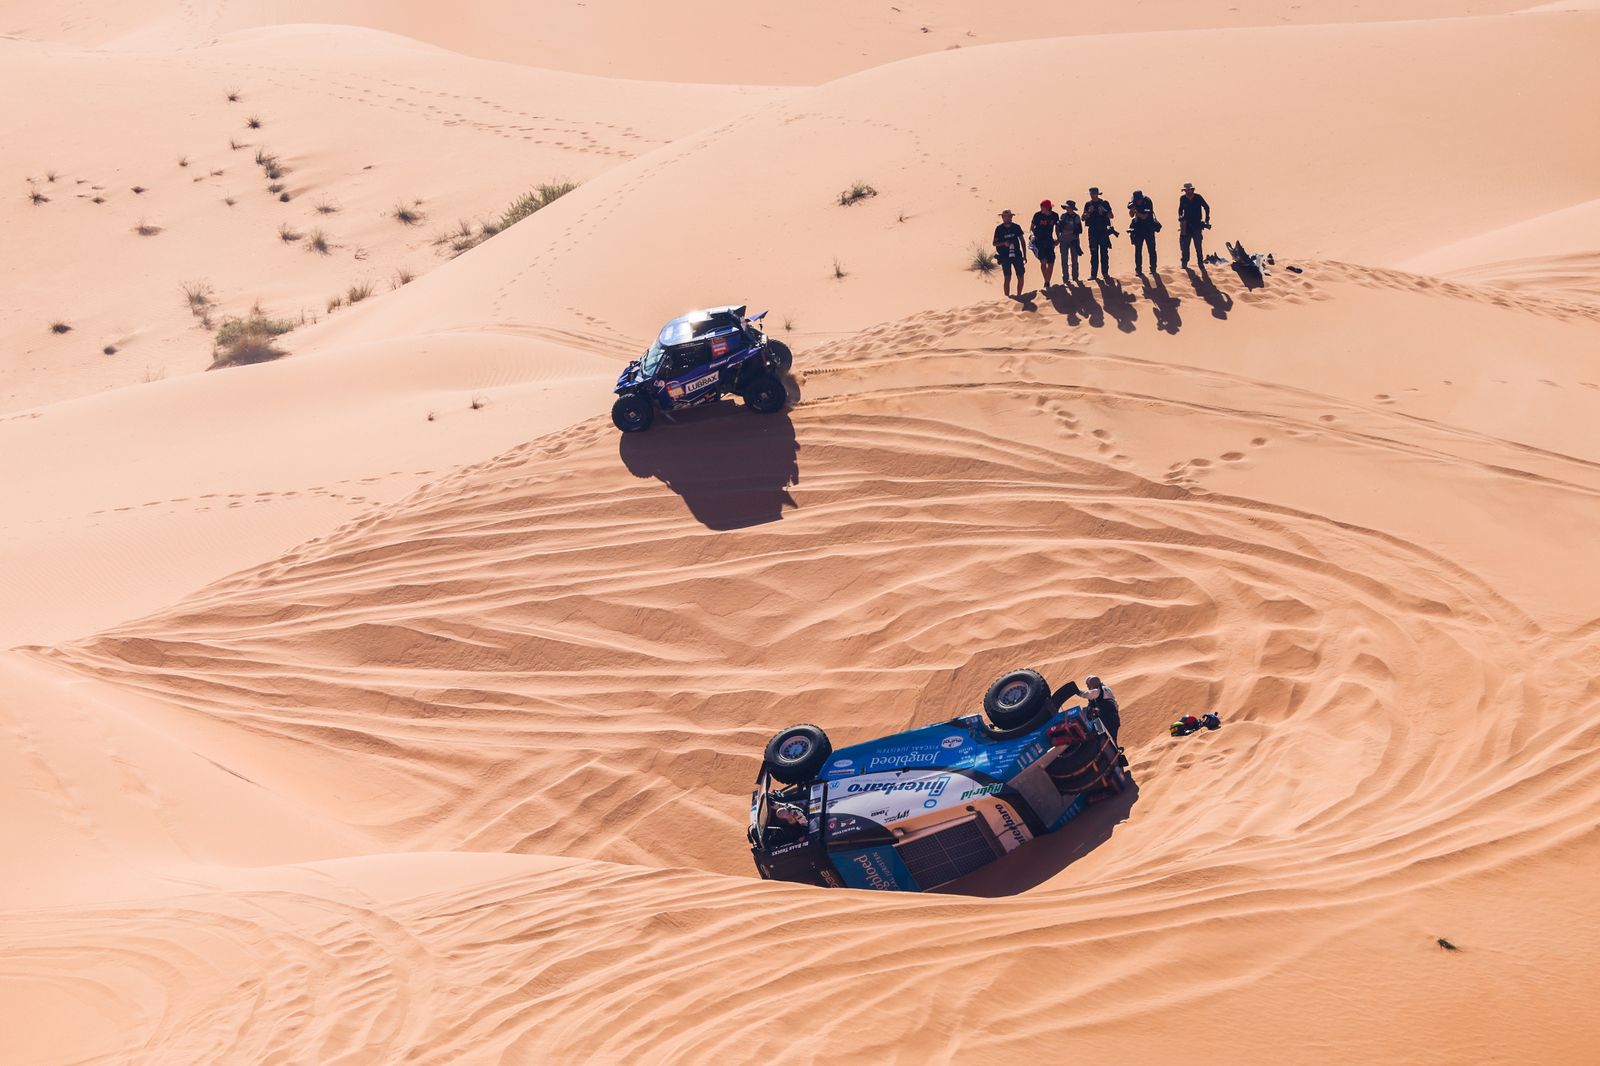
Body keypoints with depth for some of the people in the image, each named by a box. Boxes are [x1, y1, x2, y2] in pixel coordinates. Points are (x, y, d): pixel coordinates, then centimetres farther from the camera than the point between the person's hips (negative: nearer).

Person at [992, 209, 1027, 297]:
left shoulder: (1016, 227, 3)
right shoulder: (999, 229, -2)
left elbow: (1022, 240, 10)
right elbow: (994, 243, 1)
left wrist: (1025, 255, 8)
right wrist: (1004, 243, -19)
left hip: (1017, 255, 2)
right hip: (1005, 257, -2)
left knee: (1020, 277, 1)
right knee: (1007, 278, -5)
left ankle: (1019, 296, 16)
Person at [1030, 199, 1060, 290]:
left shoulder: (1055, 216, -3)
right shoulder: (1038, 215, -10)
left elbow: (1057, 227, 15)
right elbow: (1032, 227, 3)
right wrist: (1035, 236, -8)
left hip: (1049, 241, 3)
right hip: (1039, 241, -3)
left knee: (1051, 262, 2)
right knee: (1043, 261, -15)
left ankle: (1047, 282, 16)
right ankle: (1046, 282, -7)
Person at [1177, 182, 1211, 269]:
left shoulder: (1198, 198, -3)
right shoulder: (1182, 199, 2)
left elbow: (1206, 207, 8)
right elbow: (1180, 209, 17)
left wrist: (1207, 219, 3)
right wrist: (1180, 216, -3)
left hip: (1197, 225, -2)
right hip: (1186, 225, 2)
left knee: (1198, 246, -1)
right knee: (1185, 245, 1)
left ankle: (1201, 264, 5)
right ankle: (1184, 263, 9)